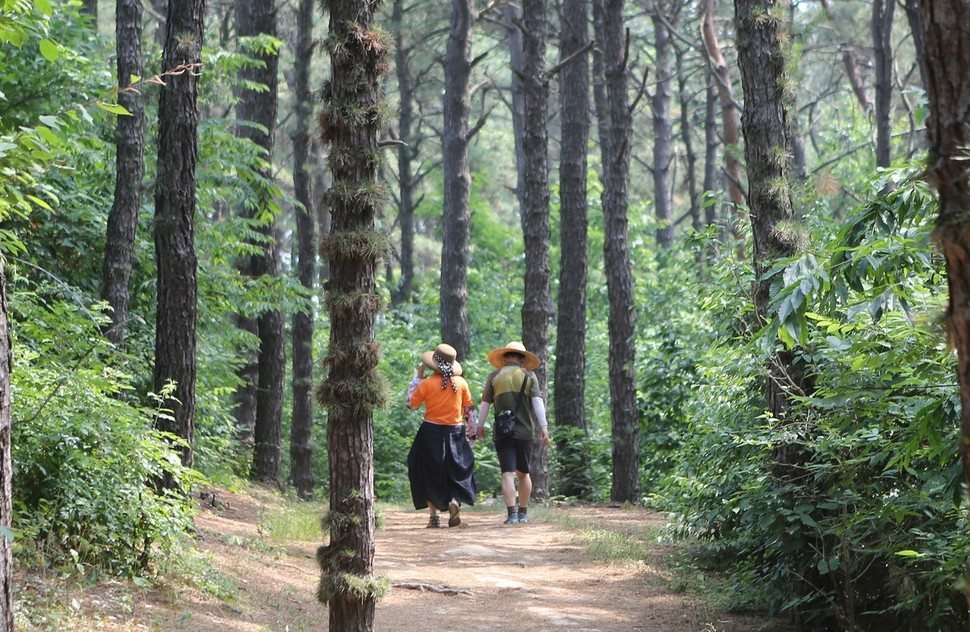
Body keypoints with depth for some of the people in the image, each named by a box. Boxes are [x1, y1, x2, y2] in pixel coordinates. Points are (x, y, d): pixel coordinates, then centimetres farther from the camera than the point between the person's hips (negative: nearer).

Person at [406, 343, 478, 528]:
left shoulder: (426, 384, -10)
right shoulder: (461, 383, -3)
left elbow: (412, 404, 2)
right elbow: (468, 409, 5)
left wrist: (417, 377, 7)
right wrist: (472, 429, 17)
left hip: (431, 432, -1)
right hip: (455, 433, 2)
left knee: (429, 473, 9)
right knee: (456, 470, 13)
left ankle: (434, 516, 5)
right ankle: (454, 500, -15)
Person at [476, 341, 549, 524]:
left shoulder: (494, 376, 3)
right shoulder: (529, 376, 3)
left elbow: (485, 403, 5)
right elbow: (537, 401, -6)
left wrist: (481, 425, 16)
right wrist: (543, 426, -8)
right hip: (525, 432, 1)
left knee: (508, 473, -4)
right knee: (523, 473, 15)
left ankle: (512, 512, -17)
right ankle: (523, 512, 18)